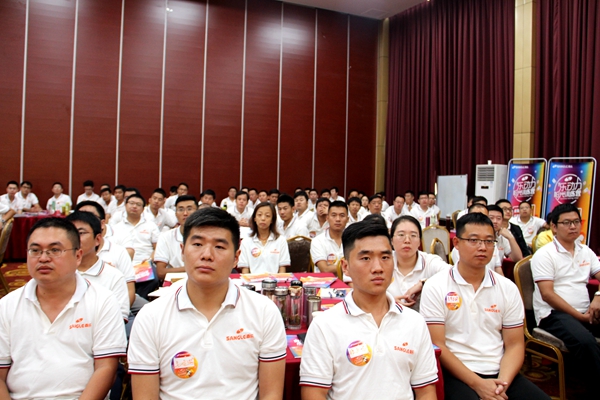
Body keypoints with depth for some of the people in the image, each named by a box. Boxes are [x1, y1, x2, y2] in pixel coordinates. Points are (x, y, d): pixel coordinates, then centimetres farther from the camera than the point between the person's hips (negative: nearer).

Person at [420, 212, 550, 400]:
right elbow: (437, 345, -8)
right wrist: (477, 383, -15)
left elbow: (515, 344, 7)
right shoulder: (435, 287, -5)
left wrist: (503, 382, -10)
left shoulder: (508, 288, 7)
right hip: (457, 373, -3)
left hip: (499, 372, 4)